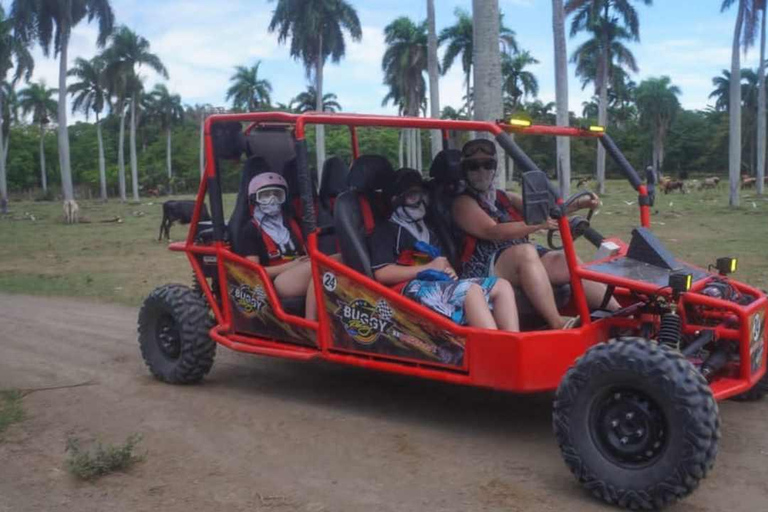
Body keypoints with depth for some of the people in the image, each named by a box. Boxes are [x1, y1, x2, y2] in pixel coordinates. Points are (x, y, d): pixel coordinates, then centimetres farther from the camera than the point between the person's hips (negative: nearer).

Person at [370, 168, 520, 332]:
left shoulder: (427, 229, 31)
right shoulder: (386, 230, 6)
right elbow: (382, 273, -8)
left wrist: (449, 271, 5)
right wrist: (428, 267, -5)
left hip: (441, 285, 8)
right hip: (412, 289, -8)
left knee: (501, 286, -11)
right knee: (471, 290, -32)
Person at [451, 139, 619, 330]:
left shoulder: (505, 198, 23)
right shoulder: (464, 203, 0)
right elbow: (493, 232, -16)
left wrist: (578, 204, -4)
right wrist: (538, 224, -25)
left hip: (523, 262, 7)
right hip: (485, 270, -7)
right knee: (526, 251, -34)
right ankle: (557, 324, -45)